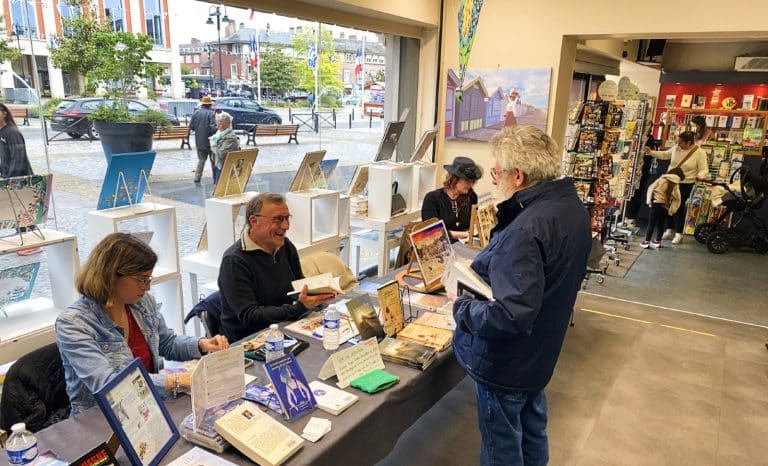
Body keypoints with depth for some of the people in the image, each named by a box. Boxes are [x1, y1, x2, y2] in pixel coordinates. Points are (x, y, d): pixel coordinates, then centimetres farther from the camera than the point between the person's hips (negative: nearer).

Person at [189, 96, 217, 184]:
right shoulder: (211, 114, -14)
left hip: (199, 141, 4)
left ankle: (197, 179, 5)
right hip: (209, 141, -4)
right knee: (213, 160, 9)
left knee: (201, 160, 13)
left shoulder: (196, 113, 0)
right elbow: (213, 127, -22)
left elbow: (191, 126, 3)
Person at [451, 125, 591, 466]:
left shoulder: (525, 231, -33)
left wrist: (462, 307, -21)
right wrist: (488, 266, 4)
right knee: (532, 433, 28)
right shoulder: (573, 208, -1)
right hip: (538, 353, 9)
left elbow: (510, 317, -37)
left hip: (506, 362, -9)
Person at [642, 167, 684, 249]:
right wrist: (671, 210, 6)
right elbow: (677, 199, 2)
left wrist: (649, 201, 6)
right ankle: (657, 242, 21)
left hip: (657, 204, -3)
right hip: (666, 208, 3)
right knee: (661, 224, 14)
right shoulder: (676, 186, 7)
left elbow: (651, 188, 0)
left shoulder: (662, 180, 2)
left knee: (651, 223, 0)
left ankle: (647, 242, -1)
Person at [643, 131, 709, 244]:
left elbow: (704, 170, -14)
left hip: (685, 184, -5)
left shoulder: (700, 153, -14)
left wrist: (699, 176, -36)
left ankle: (678, 234, 10)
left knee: (679, 207, -3)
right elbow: (664, 155, 16)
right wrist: (650, 152, 5)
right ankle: (670, 230, 27)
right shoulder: (676, 148, 0)